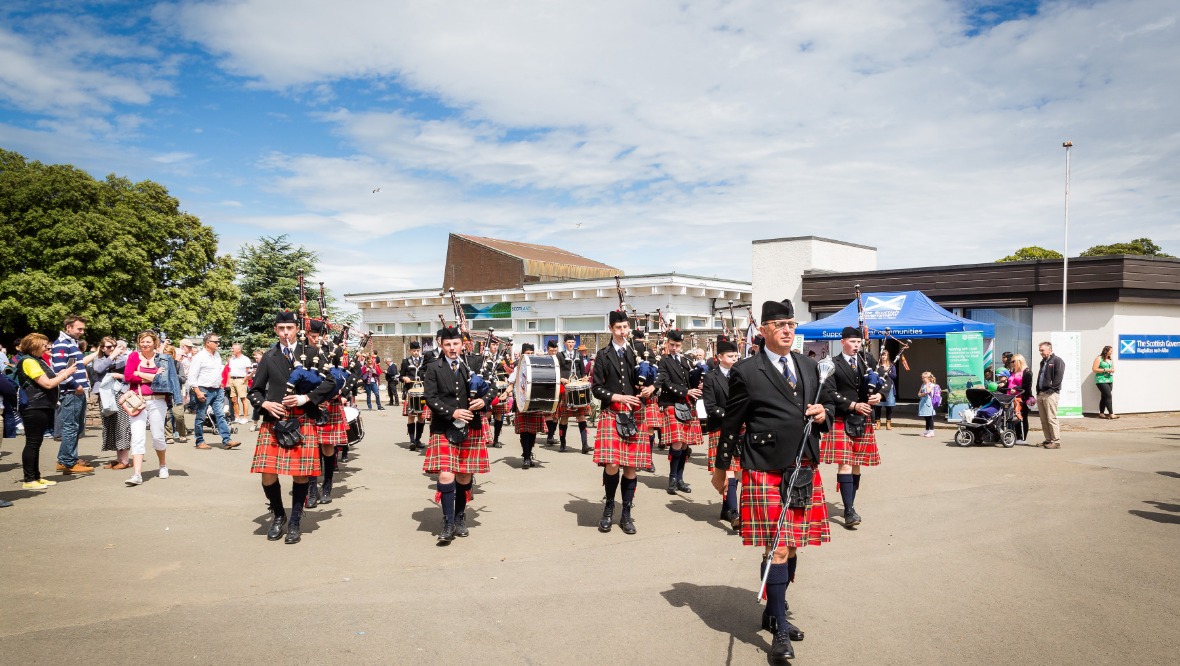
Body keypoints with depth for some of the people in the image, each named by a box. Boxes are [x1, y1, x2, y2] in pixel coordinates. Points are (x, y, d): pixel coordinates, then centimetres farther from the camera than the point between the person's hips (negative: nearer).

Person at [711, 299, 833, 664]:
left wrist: (824, 414, -1)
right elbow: (732, 423, 0)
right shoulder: (746, 372, -5)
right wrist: (721, 469, 5)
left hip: (805, 470, 6)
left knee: (793, 546, 13)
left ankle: (773, 612, 33)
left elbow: (828, 403, 24)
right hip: (766, 472, -6)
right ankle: (779, 633, 5)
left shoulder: (809, 366, 12)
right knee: (776, 549, -7)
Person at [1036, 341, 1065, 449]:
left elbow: (1058, 377, -13)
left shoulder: (1057, 361, -4)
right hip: (1041, 394, 9)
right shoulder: (1043, 362, 22)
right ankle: (1048, 440, 14)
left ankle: (1056, 441, -7)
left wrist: (1051, 389, -15)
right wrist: (1038, 391, 14)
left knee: (1051, 418, -10)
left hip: (1050, 394, -9)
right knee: (1044, 420, 9)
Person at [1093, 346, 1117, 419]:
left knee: (1104, 397, 8)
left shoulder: (1110, 360, 18)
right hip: (1101, 381, -7)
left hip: (1109, 380, 7)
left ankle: (1101, 414, 12)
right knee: (1109, 396, -13)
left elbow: (1112, 368, 28)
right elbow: (1094, 369, -11)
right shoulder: (1099, 359, -5)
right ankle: (1111, 414, -13)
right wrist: (1105, 370, -16)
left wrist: (1112, 370, 4)